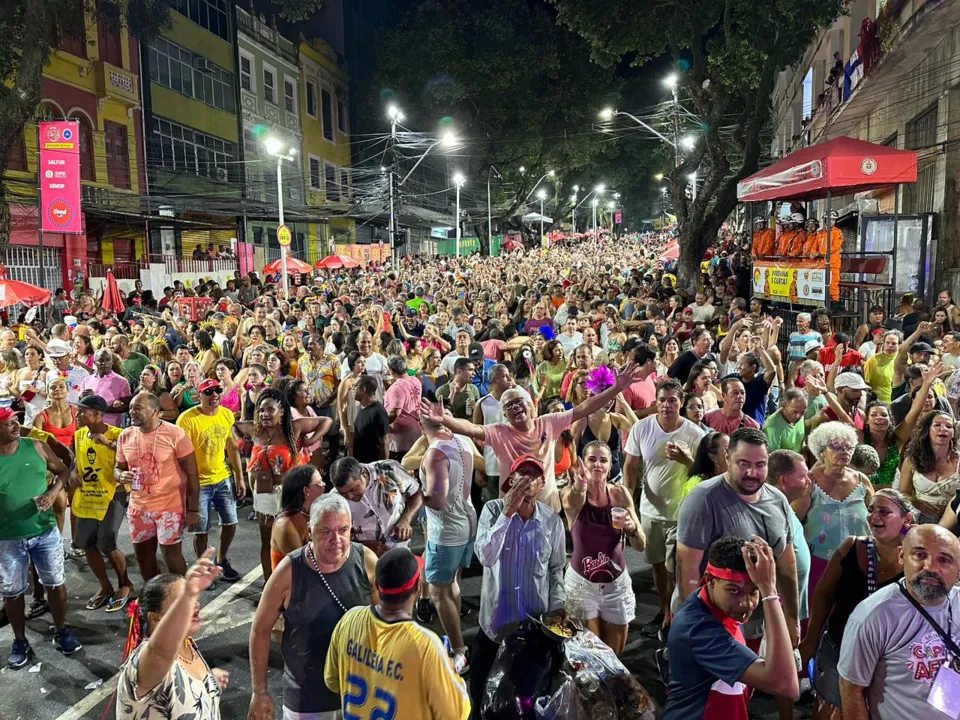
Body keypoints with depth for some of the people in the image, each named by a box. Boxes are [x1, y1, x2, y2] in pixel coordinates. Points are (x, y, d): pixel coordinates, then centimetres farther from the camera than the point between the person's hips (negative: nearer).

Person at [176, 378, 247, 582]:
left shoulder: (227, 415, 0)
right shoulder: (187, 419, -18)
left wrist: (240, 478, 8)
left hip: (223, 478, 5)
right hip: (198, 482, -5)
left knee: (230, 523, 12)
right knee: (201, 530, 6)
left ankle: (222, 560, 34)